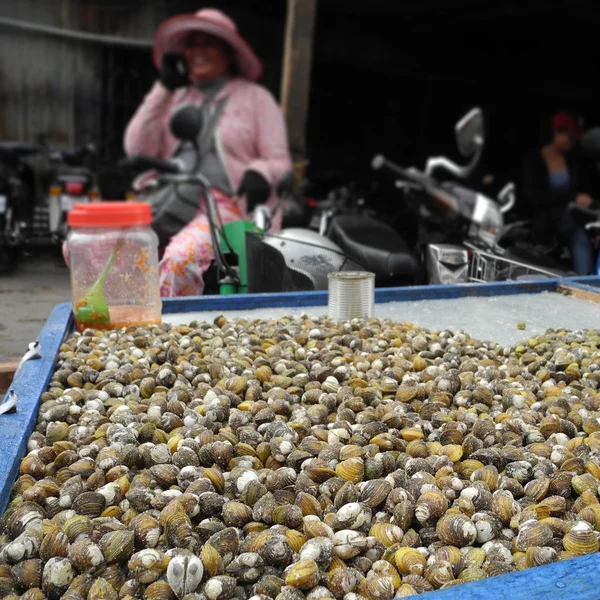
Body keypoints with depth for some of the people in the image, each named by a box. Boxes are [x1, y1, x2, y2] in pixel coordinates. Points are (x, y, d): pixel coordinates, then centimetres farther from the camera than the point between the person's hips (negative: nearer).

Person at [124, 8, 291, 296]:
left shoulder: (255, 97, 13)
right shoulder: (176, 97, 24)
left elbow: (280, 161, 6)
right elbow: (137, 148, 11)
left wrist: (260, 173, -19)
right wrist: (163, 89, 10)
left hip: (224, 204, -4)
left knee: (179, 258, -38)